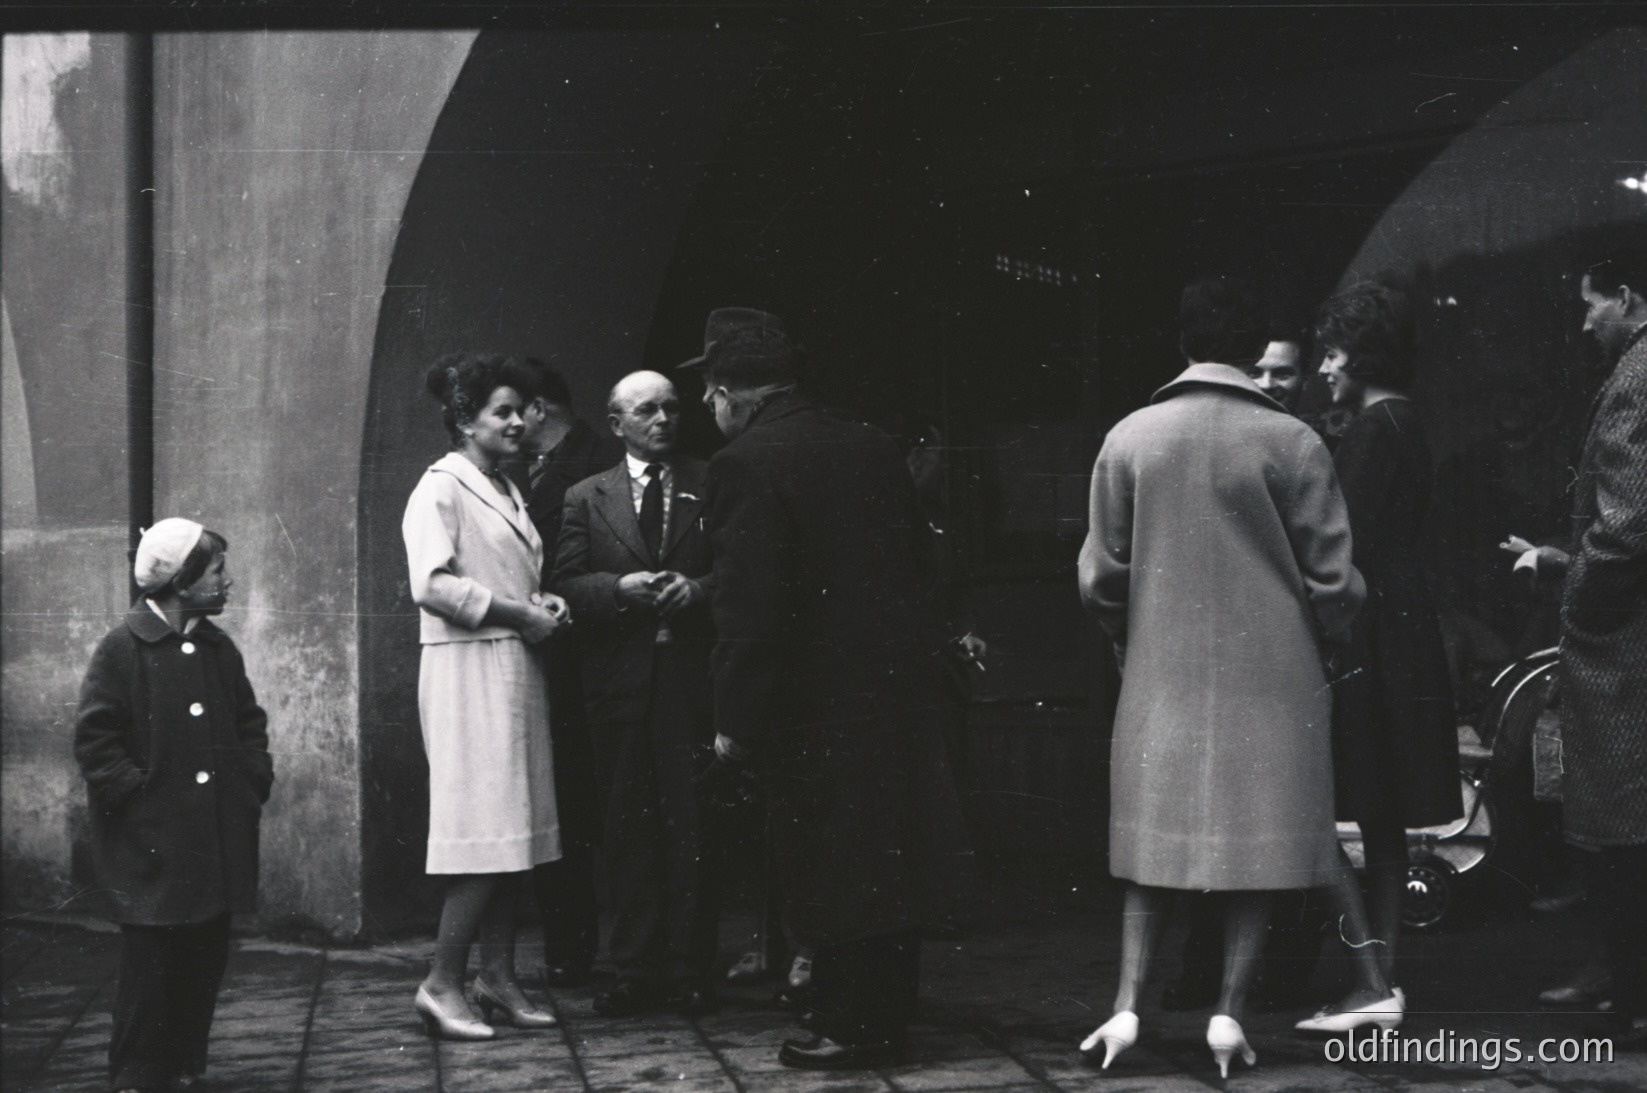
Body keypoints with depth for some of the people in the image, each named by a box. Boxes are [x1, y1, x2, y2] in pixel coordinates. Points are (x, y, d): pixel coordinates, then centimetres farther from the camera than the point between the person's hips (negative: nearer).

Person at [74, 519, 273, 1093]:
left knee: (205, 958, 9)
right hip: (152, 843, -6)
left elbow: (250, 723, 21)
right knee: (150, 960, -3)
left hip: (218, 840, 6)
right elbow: (94, 737, -10)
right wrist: (134, 792, -14)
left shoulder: (218, 648, 12)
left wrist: (254, 781, 9)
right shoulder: (122, 648, -8)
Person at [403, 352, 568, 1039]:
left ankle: (497, 977, 14)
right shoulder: (441, 487, -8)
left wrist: (541, 603, 10)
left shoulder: (506, 491, 21)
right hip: (469, 671, -9)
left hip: (515, 671, 9)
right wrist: (520, 614, -16)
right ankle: (442, 983, -4)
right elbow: (432, 584, -19)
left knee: (513, 828, 8)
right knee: (486, 824, -11)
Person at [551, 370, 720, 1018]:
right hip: (620, 683, 1)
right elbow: (565, 585, 4)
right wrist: (620, 589, -13)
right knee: (627, 827, 3)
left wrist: (698, 588, -12)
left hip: (693, 678, -1)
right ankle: (636, 971, 10)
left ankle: (691, 971, 7)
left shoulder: (710, 488, 9)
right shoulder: (585, 499, 12)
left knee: (691, 827, 0)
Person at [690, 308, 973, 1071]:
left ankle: (851, 1030, 11)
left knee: (832, 870, 3)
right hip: (900, 685, 7)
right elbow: (913, 559, 12)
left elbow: (749, 606, -18)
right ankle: (888, 1018, 26)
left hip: (815, 701, -7)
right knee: (887, 856, 15)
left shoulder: (745, 464, -14)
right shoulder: (875, 448, 7)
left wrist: (735, 723, -14)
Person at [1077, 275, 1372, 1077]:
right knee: (1255, 840, 7)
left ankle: (1128, 1004, 3)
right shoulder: (1290, 442, -9)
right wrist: (1324, 633, 15)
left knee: (1156, 837, 11)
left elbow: (1101, 575, 2)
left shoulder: (1129, 439, -3)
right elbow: (1332, 580, -6)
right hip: (1269, 674, -2)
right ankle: (1229, 1011, 3)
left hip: (1161, 675, 2)